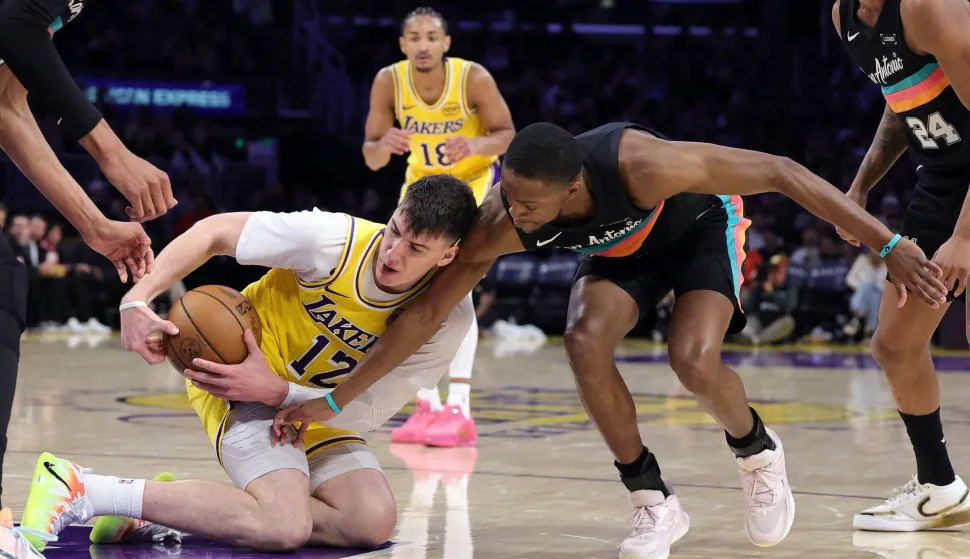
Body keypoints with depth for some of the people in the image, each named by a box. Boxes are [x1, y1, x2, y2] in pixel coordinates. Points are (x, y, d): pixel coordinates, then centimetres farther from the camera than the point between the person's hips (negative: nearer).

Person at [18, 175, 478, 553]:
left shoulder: (448, 320, -17)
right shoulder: (334, 240, -25)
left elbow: (371, 412, -19)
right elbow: (213, 232, -16)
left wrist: (276, 390, -31)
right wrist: (137, 298, -28)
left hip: (318, 412, 5)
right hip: (235, 366, -5)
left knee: (374, 522, -17)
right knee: (285, 525, -27)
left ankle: (179, 507, -7)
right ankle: (76, 490, -19)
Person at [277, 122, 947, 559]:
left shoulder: (639, 164, -44)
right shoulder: (499, 225, -32)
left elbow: (779, 173, -37)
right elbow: (426, 312, -20)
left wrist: (888, 243, -39)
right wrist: (334, 399, -22)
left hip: (701, 224, -3)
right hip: (621, 248, 4)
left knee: (694, 361, -26)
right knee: (585, 340, -25)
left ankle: (758, 453, 9)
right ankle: (654, 502, -8)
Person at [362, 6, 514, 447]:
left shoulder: (474, 79, -27)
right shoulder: (388, 82, -20)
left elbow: (507, 135, -16)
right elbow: (371, 157, -14)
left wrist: (476, 145, -38)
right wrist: (385, 144, -38)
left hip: (474, 180, -4)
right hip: (423, 180, 5)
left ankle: (459, 409, -21)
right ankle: (428, 405, 14)